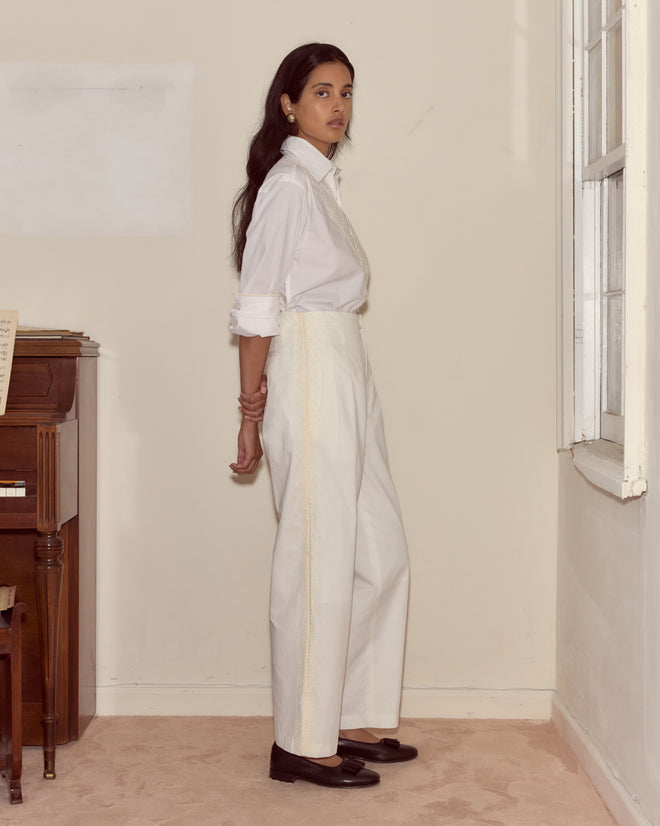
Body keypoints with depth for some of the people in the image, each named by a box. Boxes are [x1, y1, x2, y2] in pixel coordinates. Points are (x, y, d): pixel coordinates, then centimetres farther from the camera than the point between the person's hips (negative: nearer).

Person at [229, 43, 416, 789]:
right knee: (319, 560, -4)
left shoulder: (320, 181, 18)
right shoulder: (287, 182, -10)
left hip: (347, 374, 10)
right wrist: (251, 414, -15)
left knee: (380, 556, 12)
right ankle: (302, 742, 7)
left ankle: (353, 720, 23)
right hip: (308, 371, -9)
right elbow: (257, 307, -14)